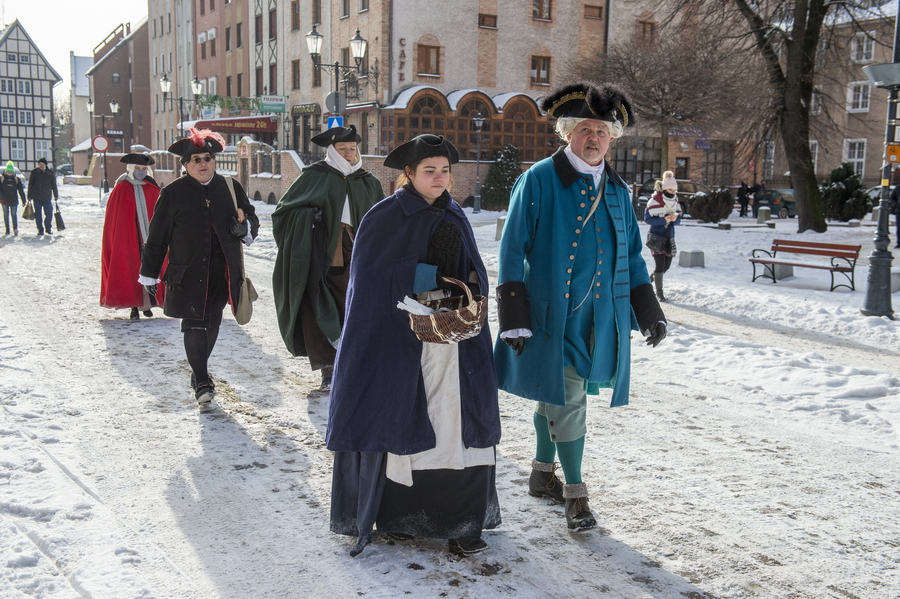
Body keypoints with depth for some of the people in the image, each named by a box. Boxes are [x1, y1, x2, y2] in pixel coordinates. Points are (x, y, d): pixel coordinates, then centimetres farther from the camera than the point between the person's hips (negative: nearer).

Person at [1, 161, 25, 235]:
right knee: (6, 214, 7)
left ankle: (15, 228, -11)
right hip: (4, 201, 1)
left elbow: (21, 191, 3)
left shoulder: (17, 179, 0)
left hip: (14, 200, -1)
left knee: (14, 214, -4)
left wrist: (24, 201, 2)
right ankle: (7, 229, 12)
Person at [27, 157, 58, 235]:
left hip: (47, 198, 0)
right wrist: (29, 196, 2)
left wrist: (56, 196, 14)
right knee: (38, 214, 3)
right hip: (37, 198, 0)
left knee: (49, 214, -2)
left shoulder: (51, 174, 2)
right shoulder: (34, 173, 0)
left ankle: (48, 228, 17)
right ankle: (40, 230, 11)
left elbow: (54, 186, 11)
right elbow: (30, 185, 3)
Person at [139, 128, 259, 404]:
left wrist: (244, 227, -9)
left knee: (212, 322, 13)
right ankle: (202, 381, -10)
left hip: (223, 271, 4)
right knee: (195, 323, -11)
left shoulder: (230, 188, 7)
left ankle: (199, 370, 31)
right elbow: (157, 237, 3)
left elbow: (252, 219, 17)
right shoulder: (173, 193, -1)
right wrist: (149, 274, 5)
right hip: (188, 272, -4)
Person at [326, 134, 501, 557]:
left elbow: (472, 271, 18)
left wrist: (468, 290, -3)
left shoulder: (455, 217, 13)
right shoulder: (385, 217, -3)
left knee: (457, 424, 1)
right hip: (399, 336, -4)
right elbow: (366, 274, -7)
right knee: (398, 423, 1)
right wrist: (416, 277, -18)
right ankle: (397, 516, 16)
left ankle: (459, 521, 10)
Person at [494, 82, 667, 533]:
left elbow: (632, 256, 17)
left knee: (555, 395, 17)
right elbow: (512, 249, -9)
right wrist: (515, 319, -14)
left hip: (600, 319, 5)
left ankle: (543, 474, 33)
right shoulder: (539, 181, -7)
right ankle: (574, 494, 8)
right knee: (568, 398, -5)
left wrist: (649, 312, 12)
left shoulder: (616, 189, 10)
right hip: (551, 314, -5)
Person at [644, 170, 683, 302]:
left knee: (666, 265, 11)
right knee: (660, 264, -8)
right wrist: (664, 219, -25)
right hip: (656, 237, -6)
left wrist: (674, 218, -17)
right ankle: (659, 292, 6)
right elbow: (647, 218, -16)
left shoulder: (675, 201, 4)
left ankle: (650, 278, 39)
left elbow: (678, 220, 7)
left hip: (669, 237, 6)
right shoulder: (655, 201, -15)